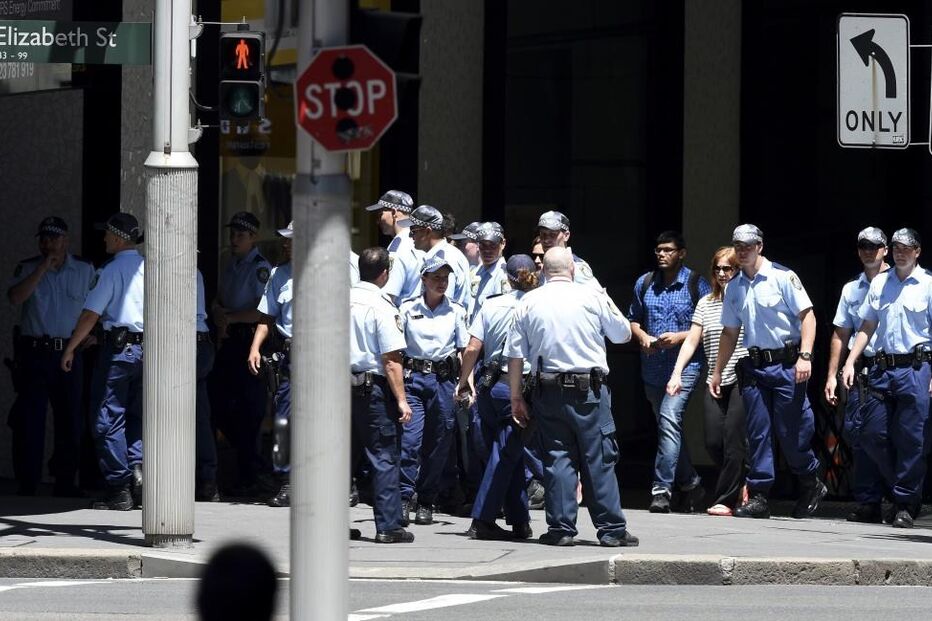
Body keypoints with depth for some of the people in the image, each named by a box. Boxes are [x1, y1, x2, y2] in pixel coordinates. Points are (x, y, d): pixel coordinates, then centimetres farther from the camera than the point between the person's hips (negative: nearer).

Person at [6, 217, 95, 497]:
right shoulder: (27, 268, 4)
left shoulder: (85, 270, 9)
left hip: (69, 355, 2)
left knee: (70, 421, 5)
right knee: (29, 421, -5)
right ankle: (26, 484, -2)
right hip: (34, 354, -2)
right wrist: (43, 269, -15)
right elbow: (15, 297, -13)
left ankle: (65, 482, 15)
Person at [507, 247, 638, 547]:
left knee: (557, 458, 6)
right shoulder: (593, 297, -2)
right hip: (589, 388, -2)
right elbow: (623, 334, 9)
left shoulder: (528, 302, 4)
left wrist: (516, 397, 11)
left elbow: (515, 354, 4)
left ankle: (561, 528, 3)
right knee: (599, 459, 1)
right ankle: (612, 529, 2)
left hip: (548, 390, 2)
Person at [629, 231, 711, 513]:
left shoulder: (696, 284, -3)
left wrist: (679, 337, -16)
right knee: (668, 426, 13)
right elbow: (633, 319, 19)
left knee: (669, 419, -22)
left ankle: (662, 488, -24)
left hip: (684, 365, -6)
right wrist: (642, 336, -2)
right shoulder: (644, 284, 11)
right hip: (653, 368, 6)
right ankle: (690, 484, 28)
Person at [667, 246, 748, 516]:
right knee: (713, 442, -1)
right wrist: (676, 374, 3)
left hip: (742, 381, -5)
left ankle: (726, 499, 0)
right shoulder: (706, 304, 14)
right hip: (715, 382, 5)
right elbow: (691, 341, 13)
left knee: (733, 441, -7)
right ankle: (739, 486, 21)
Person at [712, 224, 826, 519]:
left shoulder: (783, 277, -5)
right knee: (757, 433, 1)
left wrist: (805, 356, -18)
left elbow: (807, 315, -8)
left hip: (786, 364, -5)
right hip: (754, 367, 5)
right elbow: (729, 333, 22)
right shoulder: (734, 288, 13)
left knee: (791, 431, -4)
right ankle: (758, 497, 2)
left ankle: (812, 485, 17)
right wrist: (717, 371, 21)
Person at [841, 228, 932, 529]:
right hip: (882, 367, 5)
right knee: (871, 435, 2)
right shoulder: (879, 283, 14)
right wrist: (850, 362, 9)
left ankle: (906, 504, 3)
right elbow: (867, 326, 18)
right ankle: (903, 489, 20)